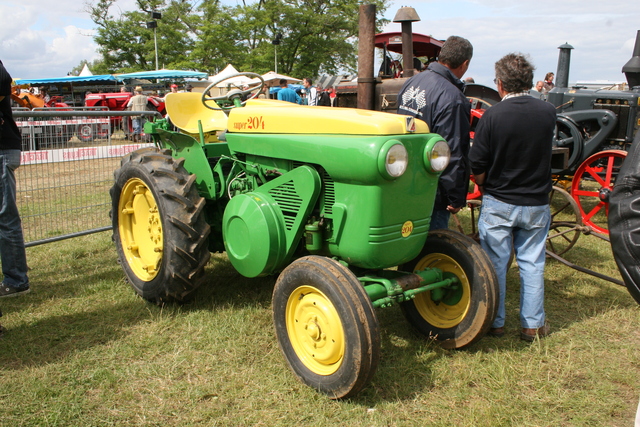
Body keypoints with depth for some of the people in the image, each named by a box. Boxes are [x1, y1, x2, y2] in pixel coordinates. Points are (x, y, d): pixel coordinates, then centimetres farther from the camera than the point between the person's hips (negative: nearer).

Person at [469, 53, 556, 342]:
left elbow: (477, 166, -12)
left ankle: (495, 322, 21)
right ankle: (533, 325, 22)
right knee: (532, 263, 13)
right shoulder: (548, 113, -5)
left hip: (498, 204, -3)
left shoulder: (492, 116, -16)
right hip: (537, 204, 3)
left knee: (495, 263, 10)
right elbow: (543, 152, 10)